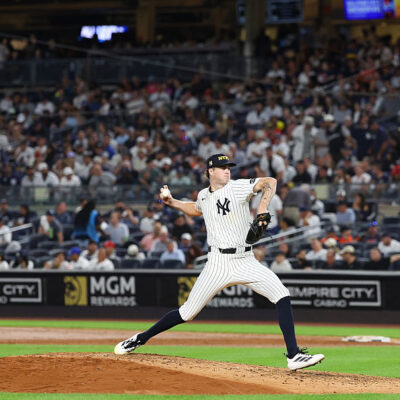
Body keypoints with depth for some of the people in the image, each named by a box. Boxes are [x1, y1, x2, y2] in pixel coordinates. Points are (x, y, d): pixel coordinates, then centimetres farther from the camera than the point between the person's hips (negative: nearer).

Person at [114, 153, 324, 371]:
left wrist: (262, 207, -33)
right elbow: (196, 209, 34)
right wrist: (172, 202, 21)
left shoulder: (238, 187, -4)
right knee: (187, 312, 2)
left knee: (282, 295, -19)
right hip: (218, 263, 1)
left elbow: (269, 182, -19)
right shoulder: (204, 196, 9)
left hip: (246, 261, -1)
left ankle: (293, 356, -17)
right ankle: (141, 338, 21)